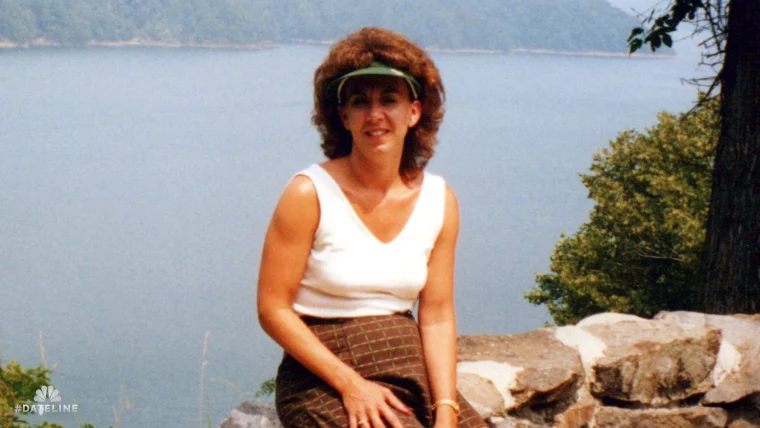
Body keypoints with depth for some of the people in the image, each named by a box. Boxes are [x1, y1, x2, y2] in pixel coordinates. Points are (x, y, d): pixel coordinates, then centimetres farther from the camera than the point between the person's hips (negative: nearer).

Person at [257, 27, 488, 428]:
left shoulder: (439, 201, 4)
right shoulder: (310, 194, -8)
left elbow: (437, 315, 3)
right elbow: (273, 309, -9)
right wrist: (351, 384, -15)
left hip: (411, 368, 5)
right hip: (323, 376, -5)